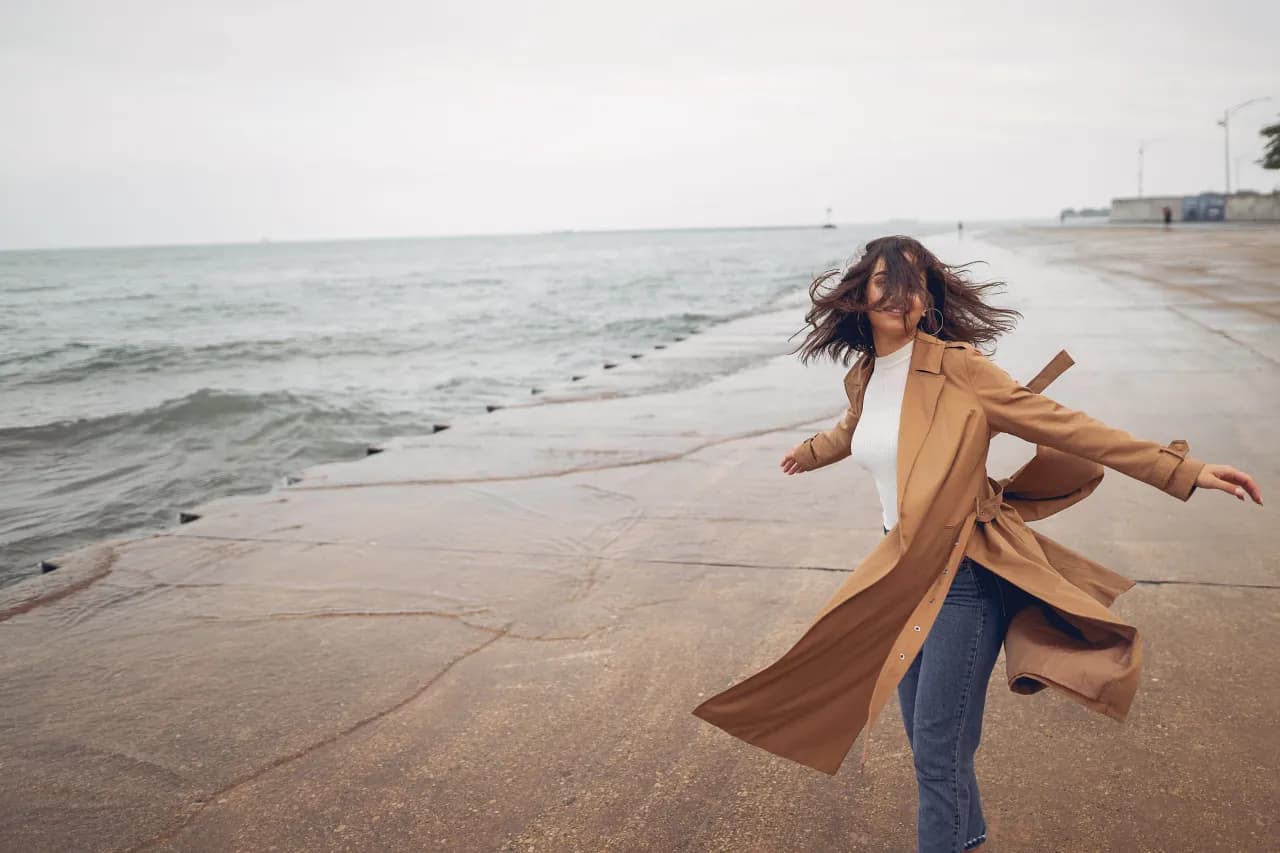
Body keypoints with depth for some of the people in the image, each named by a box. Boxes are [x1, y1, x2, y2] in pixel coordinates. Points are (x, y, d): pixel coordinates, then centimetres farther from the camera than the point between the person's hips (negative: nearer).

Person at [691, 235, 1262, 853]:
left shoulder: (956, 367, -14)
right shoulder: (861, 379, 5)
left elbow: (1063, 426, -15)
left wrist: (1184, 472, -19)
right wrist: (809, 453, 50)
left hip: (965, 576, -7)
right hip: (903, 572, 7)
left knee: (936, 753, -3)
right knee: (924, 739, 19)